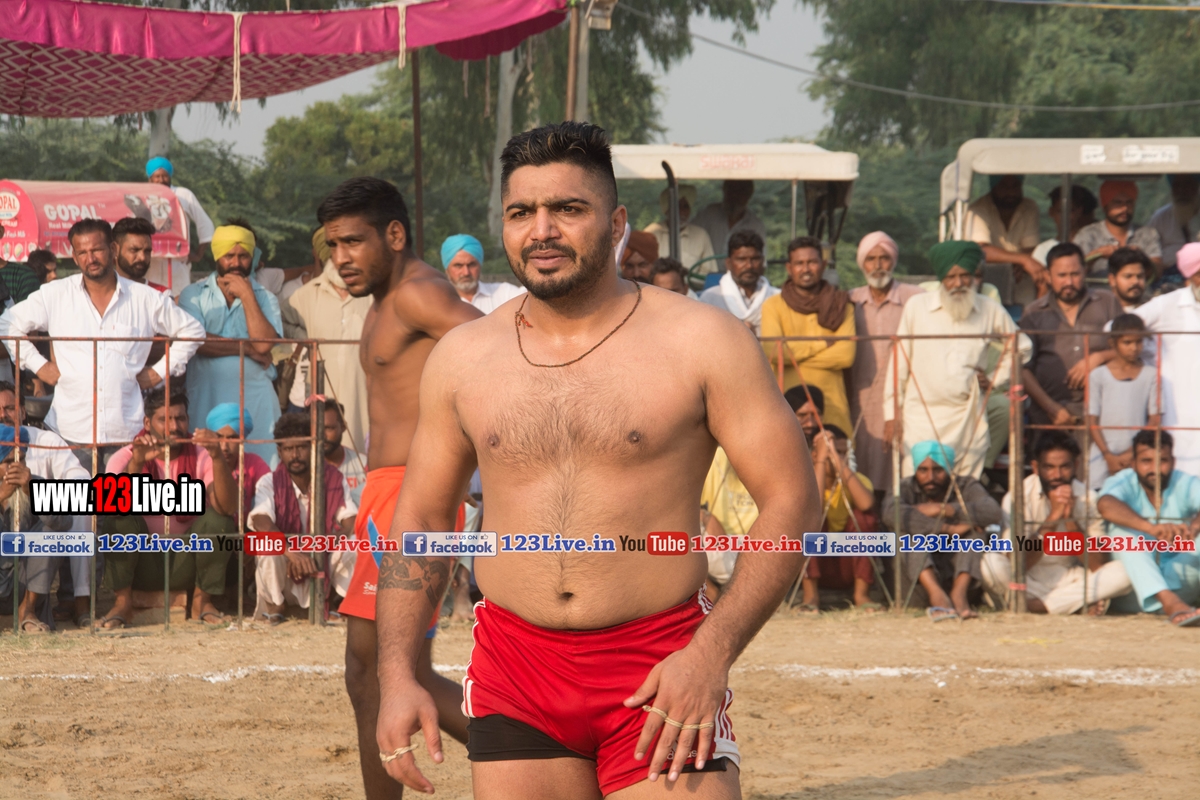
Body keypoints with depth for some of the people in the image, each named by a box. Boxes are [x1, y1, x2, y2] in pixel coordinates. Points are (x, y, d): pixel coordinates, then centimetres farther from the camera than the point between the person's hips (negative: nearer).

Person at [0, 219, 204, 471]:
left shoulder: (146, 300, 8)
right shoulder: (54, 296, 7)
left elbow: (192, 331, 18)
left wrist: (161, 371, 9)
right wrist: (38, 365, 5)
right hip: (71, 430, 0)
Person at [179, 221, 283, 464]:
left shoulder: (265, 298, 9)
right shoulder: (194, 295, 7)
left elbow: (263, 344, -9)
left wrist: (246, 296, -5)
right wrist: (247, 348, -7)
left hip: (255, 400, 1)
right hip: (206, 398, -1)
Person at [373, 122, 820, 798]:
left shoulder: (701, 342, -2)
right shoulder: (463, 358, 9)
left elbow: (791, 501, -4)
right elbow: (421, 519, 16)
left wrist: (713, 650, -15)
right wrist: (398, 675, 5)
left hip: (660, 675, -3)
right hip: (513, 678, 3)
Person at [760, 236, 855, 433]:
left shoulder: (840, 305, 12)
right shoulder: (773, 306, 9)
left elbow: (846, 355, -2)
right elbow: (772, 351, -8)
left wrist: (794, 354, -5)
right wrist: (823, 343, -3)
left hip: (832, 406, 1)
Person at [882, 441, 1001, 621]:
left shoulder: (966, 487, -3)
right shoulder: (906, 489, -6)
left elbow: (993, 513, -25)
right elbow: (891, 514, -31)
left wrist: (942, 509, -27)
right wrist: (948, 529, -33)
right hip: (922, 571, -1)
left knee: (975, 526, -20)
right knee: (906, 531, -25)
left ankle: (959, 593, -36)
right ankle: (936, 593, -45)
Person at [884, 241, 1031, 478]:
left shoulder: (991, 311, 7)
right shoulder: (916, 307, 3)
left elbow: (1020, 348, 24)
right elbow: (898, 363, 6)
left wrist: (994, 379, 11)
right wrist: (891, 415, 3)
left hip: (970, 421, 2)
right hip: (922, 420, -2)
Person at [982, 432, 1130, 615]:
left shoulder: (1087, 499, -5)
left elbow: (1097, 566, -12)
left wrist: (1070, 519, -23)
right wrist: (1052, 518, -30)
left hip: (1068, 579, 3)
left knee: (1122, 573, -23)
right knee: (992, 563, -34)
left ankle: (1036, 605, -21)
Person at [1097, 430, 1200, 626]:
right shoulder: (1124, 483, -10)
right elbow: (1106, 505, -35)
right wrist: (1151, 528, -52)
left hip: (1177, 578, 1)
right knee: (1123, 530, -29)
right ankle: (1170, 603, -49)